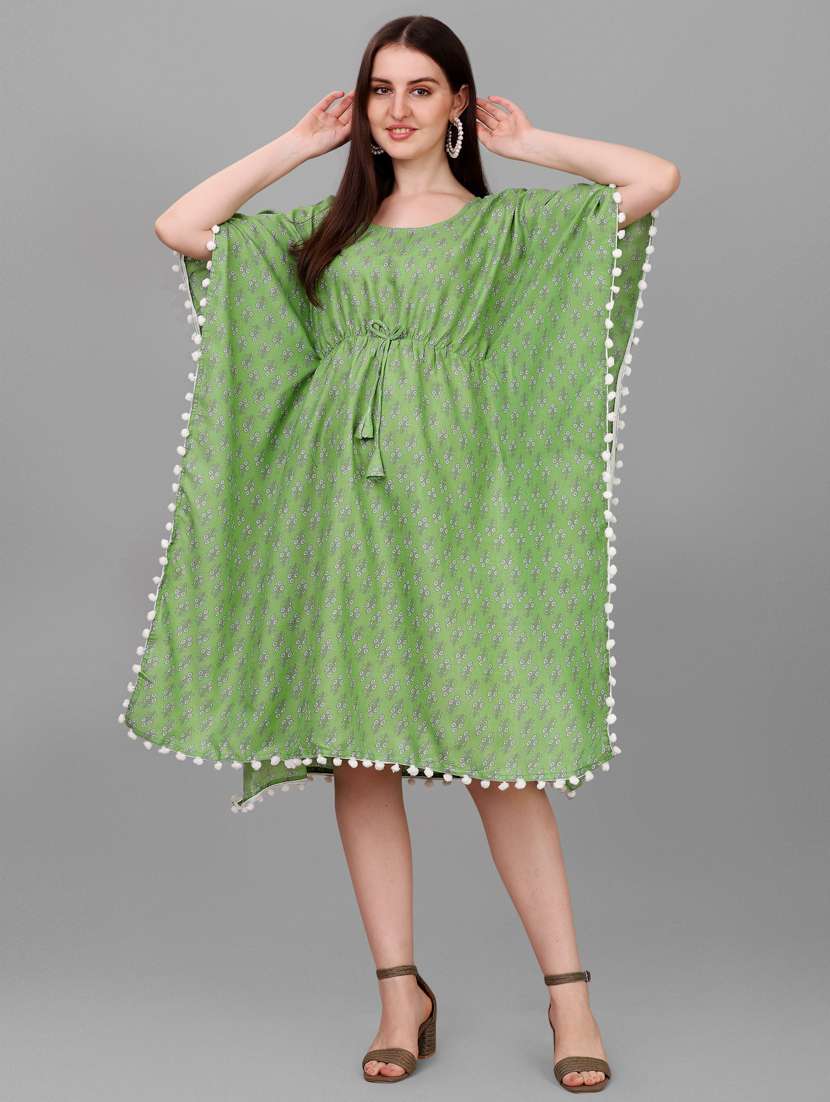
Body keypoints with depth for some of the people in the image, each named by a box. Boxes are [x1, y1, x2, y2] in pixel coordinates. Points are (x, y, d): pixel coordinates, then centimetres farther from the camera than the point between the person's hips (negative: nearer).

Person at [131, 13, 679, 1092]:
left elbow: (657, 178, -1)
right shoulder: (326, 230, 18)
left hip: (454, 498, -3)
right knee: (357, 750, 1)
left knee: (493, 753, -7)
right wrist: (300, 144, 16)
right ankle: (401, 993, 11)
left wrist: (527, 141, 10)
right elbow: (179, 226, 14)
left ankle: (569, 991, 3)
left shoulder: (509, 222, 10)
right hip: (340, 495, 3)